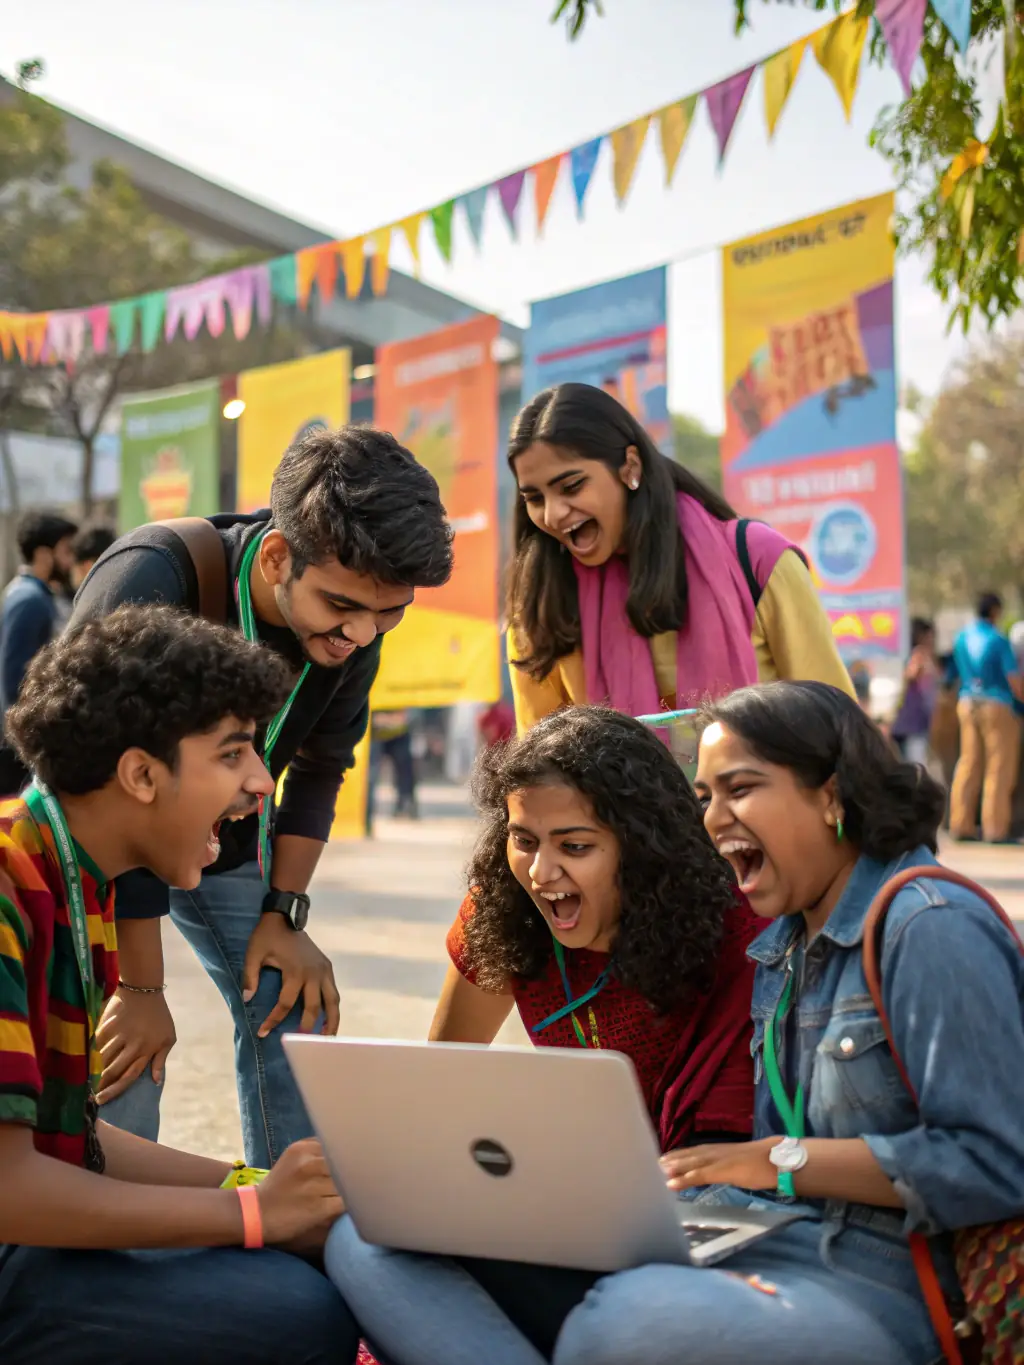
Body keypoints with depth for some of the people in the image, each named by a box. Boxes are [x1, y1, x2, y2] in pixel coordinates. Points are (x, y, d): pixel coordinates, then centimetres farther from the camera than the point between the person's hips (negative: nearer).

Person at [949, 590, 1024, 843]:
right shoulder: (997, 640, -12)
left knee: (968, 764, 9)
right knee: (999, 768, 0)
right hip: (996, 706, -6)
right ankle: (994, 828, 0)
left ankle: (961, 824, 10)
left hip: (967, 705, 6)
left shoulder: (962, 638, 6)